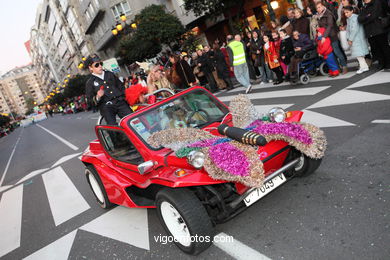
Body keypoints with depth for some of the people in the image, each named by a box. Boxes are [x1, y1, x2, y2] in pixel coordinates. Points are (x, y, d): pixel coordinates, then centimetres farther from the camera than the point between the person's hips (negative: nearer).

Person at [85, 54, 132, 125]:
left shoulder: (110, 74, 22)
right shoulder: (90, 82, 11)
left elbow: (121, 86, 30)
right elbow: (90, 100, 7)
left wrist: (123, 97, 16)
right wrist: (97, 97, -14)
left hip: (120, 102, 3)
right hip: (106, 106, -3)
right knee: (113, 126, -27)